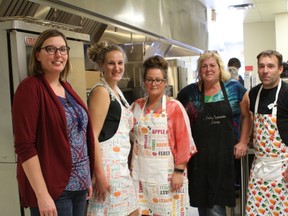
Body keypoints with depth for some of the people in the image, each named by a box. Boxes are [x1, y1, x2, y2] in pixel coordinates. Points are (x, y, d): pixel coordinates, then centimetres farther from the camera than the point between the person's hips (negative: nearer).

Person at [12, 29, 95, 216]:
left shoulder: (66, 87, 10)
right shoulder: (30, 88, -13)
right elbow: (25, 146, -18)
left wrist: (87, 179, 14)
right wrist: (42, 195, -20)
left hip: (79, 185, 8)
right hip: (52, 189, -7)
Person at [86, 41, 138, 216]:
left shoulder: (117, 91, 15)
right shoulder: (101, 91, -13)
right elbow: (92, 136, -19)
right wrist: (100, 174, -23)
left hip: (120, 164, 9)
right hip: (106, 164, -9)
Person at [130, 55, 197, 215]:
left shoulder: (175, 107, -6)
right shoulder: (137, 106, 7)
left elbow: (183, 141, -8)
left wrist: (179, 171, -12)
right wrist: (131, 166, 11)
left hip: (167, 173, -3)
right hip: (141, 172, 4)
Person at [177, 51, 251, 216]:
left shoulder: (235, 88, 2)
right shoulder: (189, 92, 3)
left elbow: (247, 116, 7)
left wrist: (243, 143, 0)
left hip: (225, 155, -1)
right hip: (198, 156, 1)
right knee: (202, 202, 8)